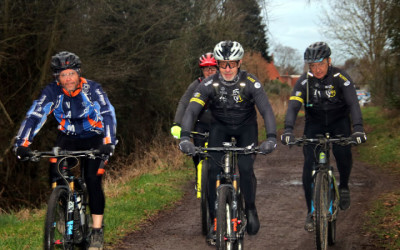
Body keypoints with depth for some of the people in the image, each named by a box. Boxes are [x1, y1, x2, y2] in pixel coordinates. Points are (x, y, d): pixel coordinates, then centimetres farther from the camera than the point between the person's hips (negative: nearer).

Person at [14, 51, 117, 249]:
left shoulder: (92, 89, -23)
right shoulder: (52, 91, -19)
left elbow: (108, 114, -31)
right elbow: (34, 116, -27)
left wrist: (108, 142, -46)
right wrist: (22, 144, -41)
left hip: (93, 139, -2)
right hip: (67, 138, 2)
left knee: (93, 180, -16)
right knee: (55, 172, -21)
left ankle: (97, 230, -6)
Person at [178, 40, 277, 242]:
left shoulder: (250, 83, -23)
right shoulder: (209, 84, -21)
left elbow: (266, 110, -29)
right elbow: (191, 110, -28)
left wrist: (271, 137, -46)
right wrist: (185, 137, -45)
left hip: (246, 127, -1)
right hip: (220, 126, 1)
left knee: (245, 168, -20)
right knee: (214, 170, -17)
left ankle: (250, 209, 6)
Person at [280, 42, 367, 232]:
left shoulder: (340, 77, -20)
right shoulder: (304, 81, -16)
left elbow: (353, 103, -29)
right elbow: (293, 106, -26)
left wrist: (358, 128, -47)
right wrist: (288, 130, -44)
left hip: (339, 121, -1)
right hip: (315, 123, 1)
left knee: (343, 152, -27)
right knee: (309, 163, -14)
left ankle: (344, 187, 4)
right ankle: (311, 211, -4)